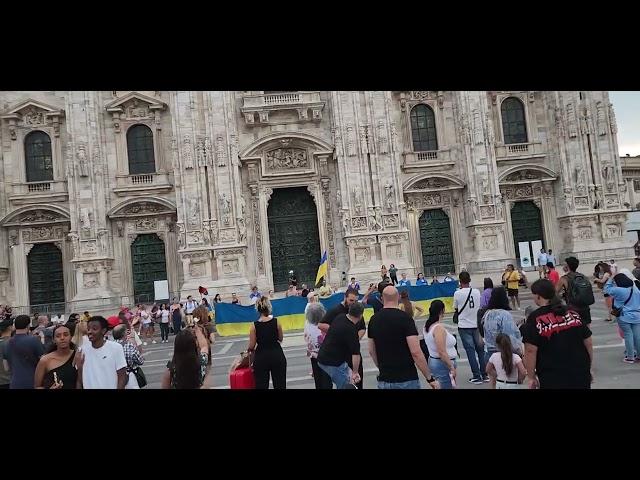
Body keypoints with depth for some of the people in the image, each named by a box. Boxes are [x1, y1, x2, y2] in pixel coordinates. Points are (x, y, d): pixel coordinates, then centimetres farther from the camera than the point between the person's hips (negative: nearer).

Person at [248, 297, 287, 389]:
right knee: (280, 384, 13)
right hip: (277, 355, 1)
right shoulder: (276, 322, -7)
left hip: (261, 357, -1)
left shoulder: (254, 325, -10)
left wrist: (249, 349, 15)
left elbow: (252, 346, -5)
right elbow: (280, 339, 5)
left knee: (261, 385, 9)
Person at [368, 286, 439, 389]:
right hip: (406, 380, -4)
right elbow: (416, 352, -18)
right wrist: (430, 378, -10)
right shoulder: (405, 318, -13)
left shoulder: (374, 319, 2)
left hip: (384, 380, 4)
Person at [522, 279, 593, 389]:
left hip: (552, 380, -4)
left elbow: (530, 350, -15)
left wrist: (531, 377, -6)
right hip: (580, 375, 4)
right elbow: (588, 343, 7)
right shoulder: (572, 313, 5)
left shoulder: (535, 318, -10)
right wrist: (588, 369, 18)